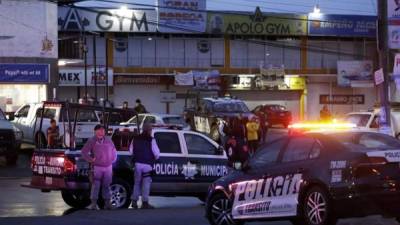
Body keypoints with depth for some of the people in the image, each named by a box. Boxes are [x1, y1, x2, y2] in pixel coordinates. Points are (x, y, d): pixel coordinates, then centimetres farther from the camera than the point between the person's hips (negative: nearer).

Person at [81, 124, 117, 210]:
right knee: (96, 185, -8)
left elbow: (114, 151, 25)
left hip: (108, 167, 4)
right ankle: (94, 203, -6)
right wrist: (91, 159, -8)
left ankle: (107, 203, 12)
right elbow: (84, 152, -2)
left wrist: (113, 160, 13)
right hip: (97, 167, -4)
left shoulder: (108, 141, 13)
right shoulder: (92, 141, 0)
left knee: (106, 185, 8)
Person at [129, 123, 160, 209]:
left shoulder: (136, 139, 5)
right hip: (147, 165, -4)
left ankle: (134, 201, 11)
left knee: (137, 182, 13)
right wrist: (155, 158, 11)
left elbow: (131, 151, 11)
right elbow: (156, 153, -10)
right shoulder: (151, 140, -10)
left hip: (138, 163, 4)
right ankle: (145, 202, -2)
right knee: (146, 183, 0)